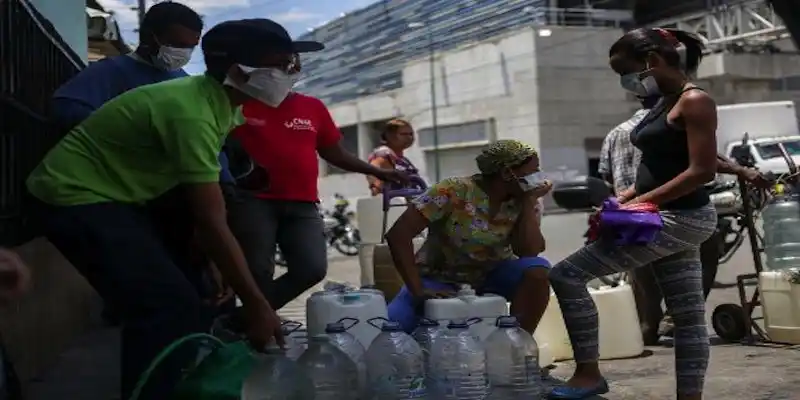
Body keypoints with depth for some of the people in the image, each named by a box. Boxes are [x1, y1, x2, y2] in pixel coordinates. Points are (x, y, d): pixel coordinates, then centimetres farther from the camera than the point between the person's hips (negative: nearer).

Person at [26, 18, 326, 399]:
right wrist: (257, 305, -24)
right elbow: (211, 222, -28)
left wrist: (214, 266, 7)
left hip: (110, 195, 9)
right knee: (170, 308, -16)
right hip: (76, 197, -9)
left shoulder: (219, 103, 1)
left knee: (178, 303, 9)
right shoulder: (192, 112, -28)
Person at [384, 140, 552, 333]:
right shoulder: (453, 192, -23)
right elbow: (398, 235, -26)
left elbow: (529, 252, -21)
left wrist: (529, 201, -24)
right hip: (442, 279, -3)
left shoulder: (527, 202, -9)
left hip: (491, 277, 3)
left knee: (538, 269, -26)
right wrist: (418, 291, -30)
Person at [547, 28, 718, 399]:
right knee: (688, 317, 10)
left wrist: (640, 202, -19)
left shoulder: (695, 102, -13)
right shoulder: (665, 104, 14)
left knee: (566, 276, -10)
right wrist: (622, 199, 6)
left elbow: (703, 171, -20)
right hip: (671, 220, 10)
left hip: (679, 219, -10)